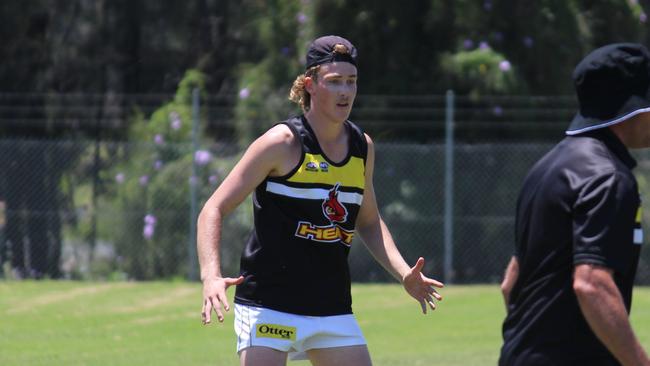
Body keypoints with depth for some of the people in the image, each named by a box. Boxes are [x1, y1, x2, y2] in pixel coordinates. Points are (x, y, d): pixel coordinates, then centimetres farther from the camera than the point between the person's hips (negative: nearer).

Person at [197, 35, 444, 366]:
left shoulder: (362, 147, 9)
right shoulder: (283, 143, -9)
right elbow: (214, 210, -10)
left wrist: (404, 274, 7)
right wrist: (211, 276, -26)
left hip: (333, 310, 6)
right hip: (268, 307, -6)